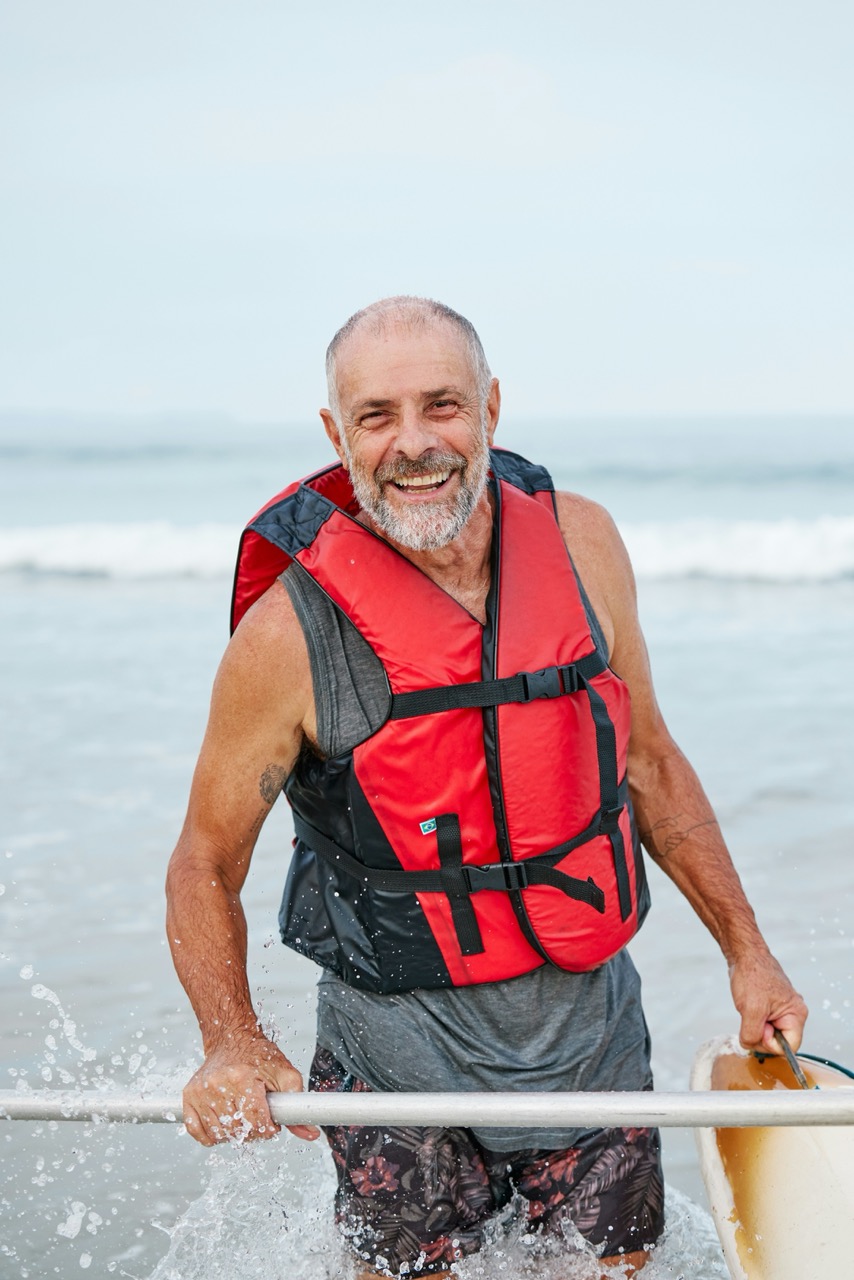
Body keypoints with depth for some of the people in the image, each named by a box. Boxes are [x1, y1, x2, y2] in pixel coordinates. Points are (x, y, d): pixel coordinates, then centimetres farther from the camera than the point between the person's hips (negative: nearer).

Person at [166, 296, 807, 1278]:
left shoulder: (581, 543, -6)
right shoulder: (293, 629, -18)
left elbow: (648, 760, 7)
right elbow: (205, 864, -8)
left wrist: (744, 951, 7)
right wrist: (231, 1044, -23)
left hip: (593, 1028, 4)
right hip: (404, 1055, -3)